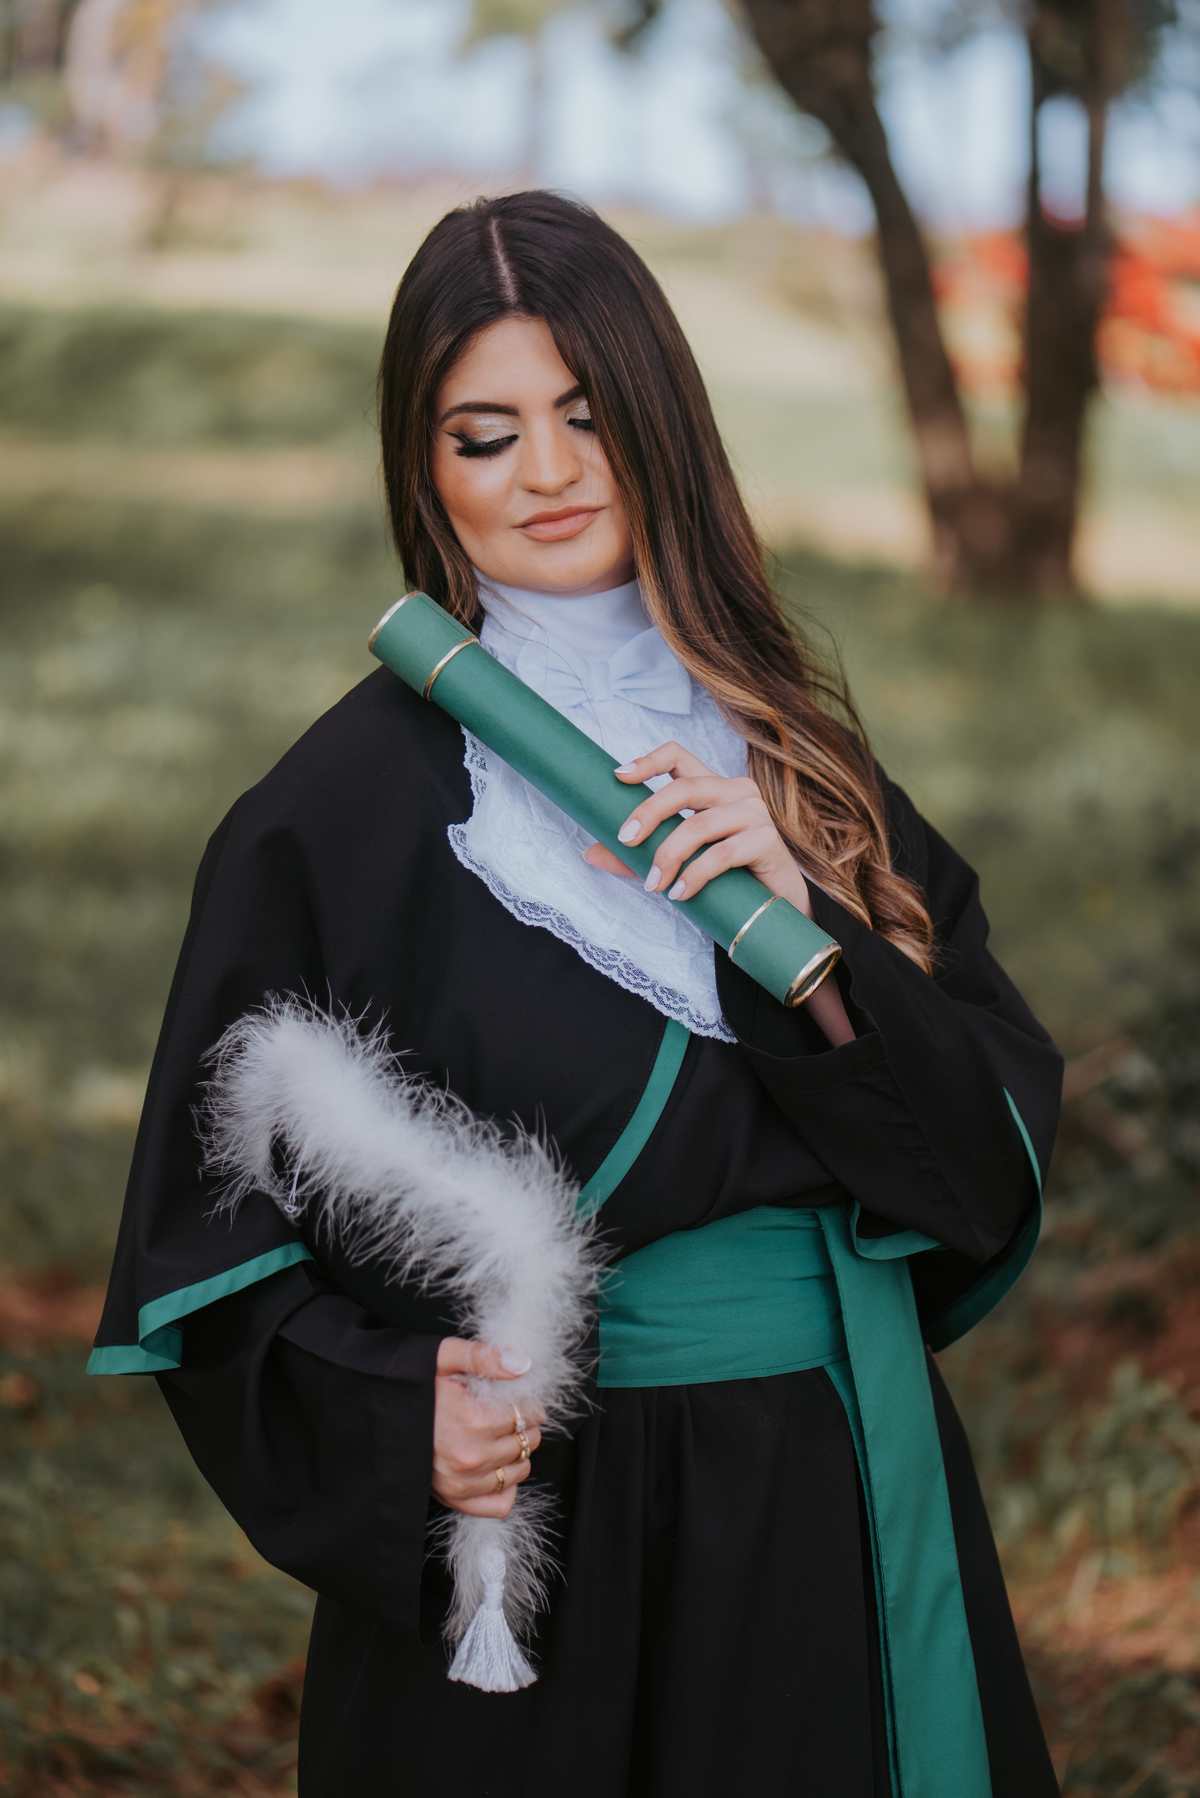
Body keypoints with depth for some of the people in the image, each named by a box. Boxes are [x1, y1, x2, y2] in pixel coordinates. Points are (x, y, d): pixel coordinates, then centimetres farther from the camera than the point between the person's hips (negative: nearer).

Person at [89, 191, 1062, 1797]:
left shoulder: (788, 745, 4)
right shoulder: (347, 805, -9)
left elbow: (1000, 1134, -2)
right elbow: (219, 1238, -7)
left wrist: (806, 928, -17)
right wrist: (393, 1424, -23)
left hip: (846, 1485, 4)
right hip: (536, 1528, -4)